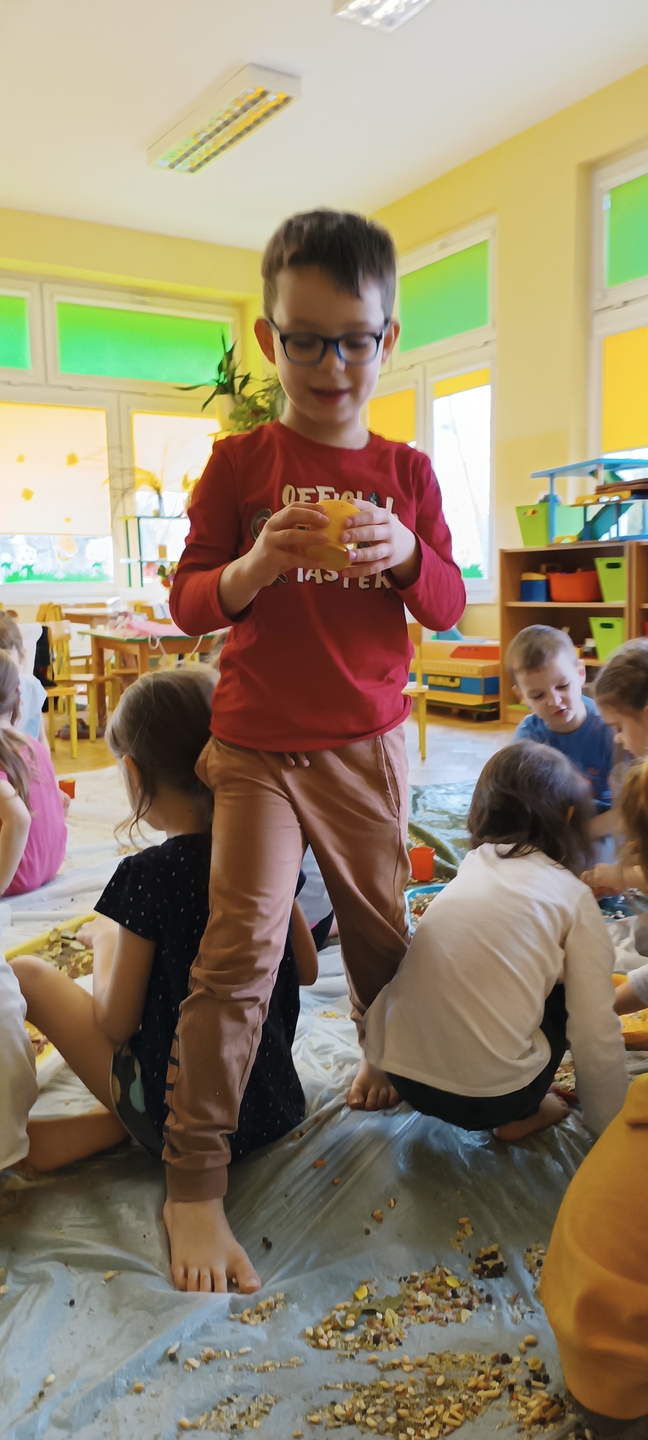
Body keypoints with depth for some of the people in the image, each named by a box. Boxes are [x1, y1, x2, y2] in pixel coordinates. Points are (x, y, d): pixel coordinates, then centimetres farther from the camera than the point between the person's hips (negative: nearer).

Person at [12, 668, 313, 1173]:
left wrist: (104, 941, 4)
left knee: (27, 972, 2)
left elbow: (115, 1026, -12)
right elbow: (308, 969, 8)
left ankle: (112, 1126, 5)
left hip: (183, 1123, -5)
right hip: (275, 1101, 6)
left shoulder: (150, 874, -21)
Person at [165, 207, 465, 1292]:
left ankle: (387, 1056, 45)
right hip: (258, 747, -3)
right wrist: (257, 566, -23)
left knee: (379, 926, 14)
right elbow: (188, 602, -3)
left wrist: (406, 555, -16)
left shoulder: (406, 472, 6)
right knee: (241, 948, -9)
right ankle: (193, 1184, 3)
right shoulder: (241, 462, -2)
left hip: (368, 745, 3)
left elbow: (449, 608, 5)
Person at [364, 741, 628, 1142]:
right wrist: (610, 1129, 12)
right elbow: (596, 1036, -4)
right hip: (487, 1099, -5)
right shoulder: (572, 896, -4)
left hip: (400, 1071, 5)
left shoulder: (472, 865, 9)